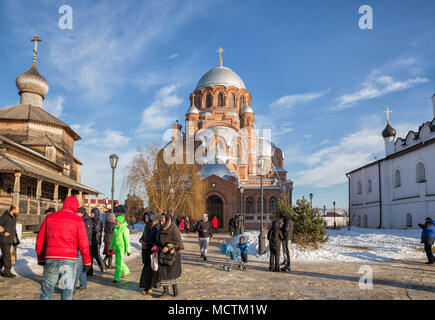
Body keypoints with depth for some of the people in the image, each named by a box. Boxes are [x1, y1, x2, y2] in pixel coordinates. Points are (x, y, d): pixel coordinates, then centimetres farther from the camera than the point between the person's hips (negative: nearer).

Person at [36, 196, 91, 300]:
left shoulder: (50, 217, 9)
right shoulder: (78, 220, -1)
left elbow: (40, 240, 11)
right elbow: (83, 244, -4)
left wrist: (41, 258, 20)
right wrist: (87, 262, 6)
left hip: (51, 260, 2)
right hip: (69, 260, -2)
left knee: (46, 292, 12)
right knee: (67, 294, 5)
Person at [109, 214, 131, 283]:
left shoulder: (124, 229, -14)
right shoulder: (116, 228, 9)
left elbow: (127, 240, -13)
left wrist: (128, 250, -12)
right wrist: (110, 247, 18)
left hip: (121, 248, -8)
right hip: (116, 247, 8)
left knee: (118, 262, -9)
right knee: (119, 261, 20)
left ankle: (117, 278, -3)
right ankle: (126, 271, 41)